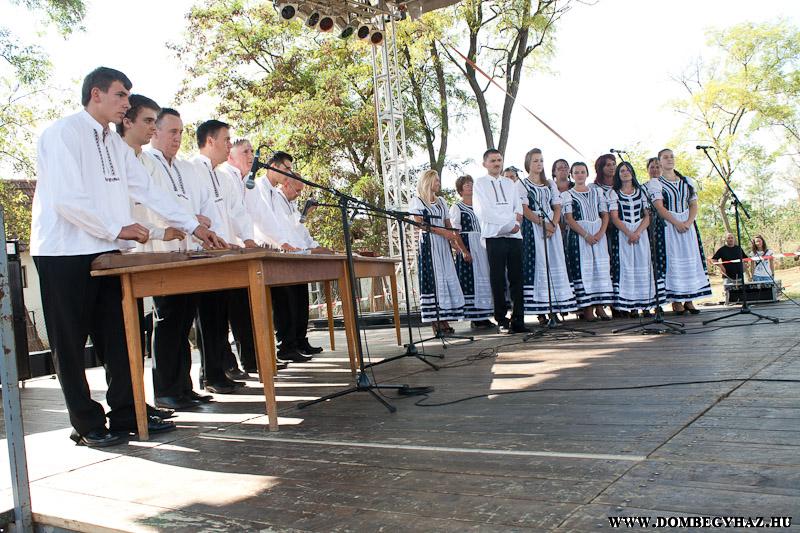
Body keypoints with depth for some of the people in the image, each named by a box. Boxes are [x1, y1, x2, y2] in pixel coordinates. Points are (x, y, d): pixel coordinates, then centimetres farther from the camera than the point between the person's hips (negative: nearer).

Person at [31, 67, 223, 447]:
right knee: (71, 343, 3)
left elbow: (147, 191, 14)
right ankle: (87, 425, 11)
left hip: (108, 253, 7)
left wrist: (194, 227, 9)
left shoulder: (116, 144, 16)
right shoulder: (63, 133, -8)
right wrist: (117, 229, -16)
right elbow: (66, 198, -18)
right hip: (65, 256, -7)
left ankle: (126, 414, 14)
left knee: (120, 336, 6)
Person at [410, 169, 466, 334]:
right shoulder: (417, 201, 3)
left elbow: (448, 226, 16)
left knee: (447, 279, -1)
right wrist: (441, 231, -19)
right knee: (432, 279, -9)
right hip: (428, 244, -6)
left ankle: (444, 320, 1)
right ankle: (434, 321, -8)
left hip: (443, 245, 6)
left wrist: (457, 242, 4)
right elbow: (421, 224, -8)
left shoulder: (441, 201, 20)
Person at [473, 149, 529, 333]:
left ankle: (518, 320, 3)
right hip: (494, 236, -4)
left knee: (517, 278, 0)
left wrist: (516, 223, -9)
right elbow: (483, 212, -6)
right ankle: (502, 320, 3)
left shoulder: (510, 183, 22)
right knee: (498, 280, -3)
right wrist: (511, 221, -7)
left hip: (514, 235, 4)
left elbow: (519, 208, 14)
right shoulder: (480, 183, 6)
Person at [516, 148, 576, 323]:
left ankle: (554, 308, 0)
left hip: (552, 227, 5)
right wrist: (543, 223, -17)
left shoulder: (550, 184, 17)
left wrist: (553, 225, -9)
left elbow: (557, 207, 10)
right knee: (537, 265, -8)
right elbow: (524, 210, -7)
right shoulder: (522, 184, 3)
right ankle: (540, 312, -7)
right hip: (532, 228, -4)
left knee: (555, 265, -1)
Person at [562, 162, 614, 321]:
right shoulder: (567, 195, 5)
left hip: (599, 234, 3)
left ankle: (599, 306, 2)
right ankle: (587, 308, -5)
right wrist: (586, 235, -16)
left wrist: (600, 233, -9)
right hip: (578, 235, -3)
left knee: (601, 267, -2)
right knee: (583, 269, -7)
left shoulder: (597, 192, 15)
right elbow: (569, 219, -6)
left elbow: (605, 215, 9)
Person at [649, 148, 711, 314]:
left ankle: (689, 300, 5)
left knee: (691, 260, 0)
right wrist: (676, 223, -19)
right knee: (672, 260, -6)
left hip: (687, 224, 4)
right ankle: (676, 301, -3)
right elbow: (659, 207, -11)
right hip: (667, 225, -4)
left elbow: (694, 205, 9)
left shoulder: (687, 182, 14)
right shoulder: (656, 183, 0)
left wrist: (688, 222, -10)